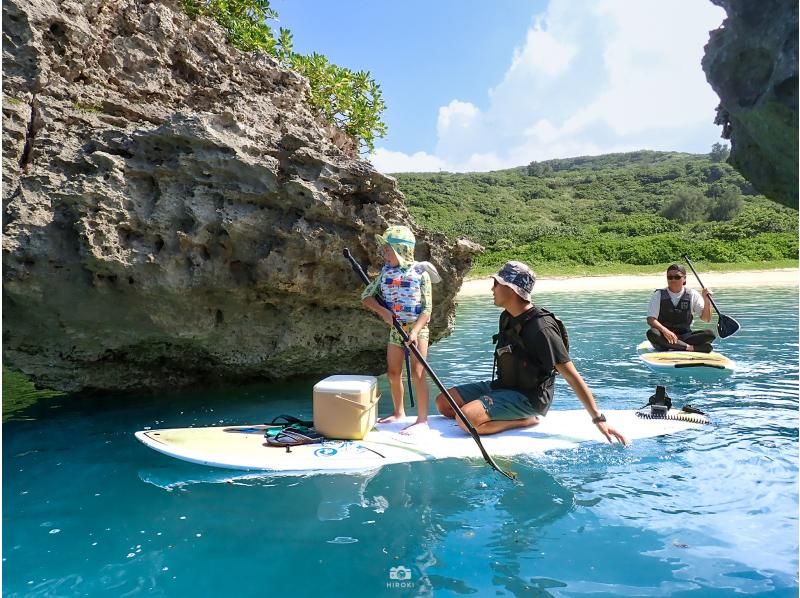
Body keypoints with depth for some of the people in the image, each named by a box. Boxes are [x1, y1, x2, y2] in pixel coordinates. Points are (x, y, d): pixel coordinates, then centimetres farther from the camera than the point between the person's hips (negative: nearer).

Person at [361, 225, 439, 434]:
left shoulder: (420, 273, -10)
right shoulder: (386, 272, 3)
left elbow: (427, 309, -11)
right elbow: (366, 296, 6)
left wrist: (414, 331, -22)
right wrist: (383, 311, -10)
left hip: (417, 328, -5)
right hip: (396, 329, 5)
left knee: (417, 372, -11)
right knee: (393, 372, 10)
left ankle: (422, 419, -4)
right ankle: (399, 412, 28)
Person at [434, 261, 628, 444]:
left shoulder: (541, 328, -23)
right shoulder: (507, 318, 4)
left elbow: (572, 377, -22)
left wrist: (599, 419, -21)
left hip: (529, 398, -9)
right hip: (503, 386, 9)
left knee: (466, 418, -28)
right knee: (444, 402, 1)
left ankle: (527, 420, -8)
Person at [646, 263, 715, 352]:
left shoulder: (692, 295, 7)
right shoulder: (658, 295, 2)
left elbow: (706, 319, 3)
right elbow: (650, 319, -8)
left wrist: (706, 301, -14)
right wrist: (664, 330, -27)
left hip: (684, 336, 2)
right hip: (663, 336, -2)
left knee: (710, 334, -22)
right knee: (651, 333, -36)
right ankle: (691, 348, -33)